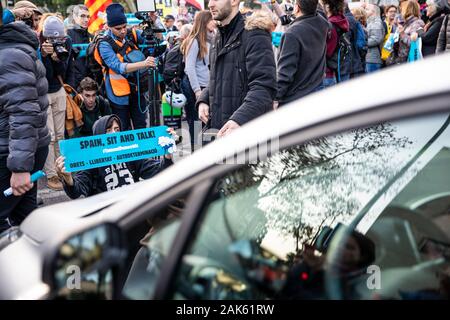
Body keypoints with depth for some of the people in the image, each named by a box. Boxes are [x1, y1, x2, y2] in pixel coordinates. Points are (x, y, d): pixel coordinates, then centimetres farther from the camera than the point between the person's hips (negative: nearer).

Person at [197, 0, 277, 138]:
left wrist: (240, 119, -33)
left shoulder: (254, 35, -11)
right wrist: (203, 100, 5)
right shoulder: (219, 38, 16)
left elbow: (264, 86, -21)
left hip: (249, 130, -8)